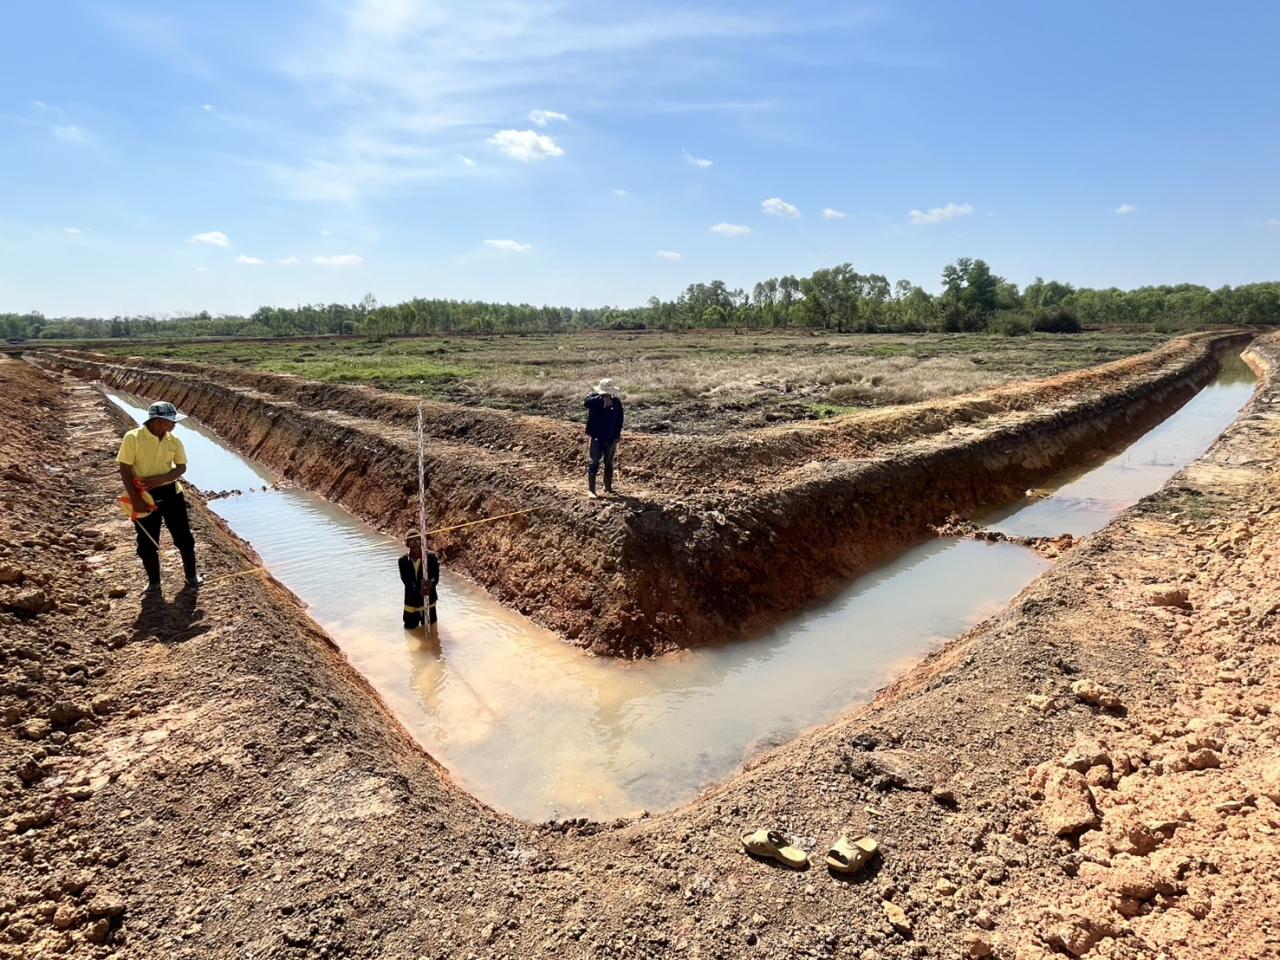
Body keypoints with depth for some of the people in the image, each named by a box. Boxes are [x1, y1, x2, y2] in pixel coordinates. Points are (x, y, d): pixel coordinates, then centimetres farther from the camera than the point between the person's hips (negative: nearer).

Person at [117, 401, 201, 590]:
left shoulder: (174, 440, -2)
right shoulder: (133, 438, -13)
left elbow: (181, 467, 1)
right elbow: (125, 470, -11)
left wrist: (161, 479, -18)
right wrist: (135, 499, -15)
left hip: (170, 492, 3)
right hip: (144, 496, -2)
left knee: (184, 537, 8)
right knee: (147, 542, 9)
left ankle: (192, 575, 27)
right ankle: (153, 581, 28)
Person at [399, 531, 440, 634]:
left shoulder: (431, 556, -14)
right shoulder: (403, 561, -9)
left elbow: (436, 577, -19)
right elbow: (406, 581, -19)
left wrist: (430, 584, -43)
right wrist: (420, 588, -37)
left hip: (428, 601, -1)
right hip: (411, 602, 1)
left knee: (430, 632, 14)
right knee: (409, 629, 16)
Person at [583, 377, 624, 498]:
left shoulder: (616, 401, 2)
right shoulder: (594, 398, -7)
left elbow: (619, 420, 7)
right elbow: (586, 402, -32)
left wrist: (616, 436, 0)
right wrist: (601, 398, -42)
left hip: (610, 438, 3)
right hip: (596, 437, -3)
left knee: (609, 463, 12)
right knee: (594, 462, -5)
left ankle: (608, 487, 24)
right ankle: (590, 489, -2)